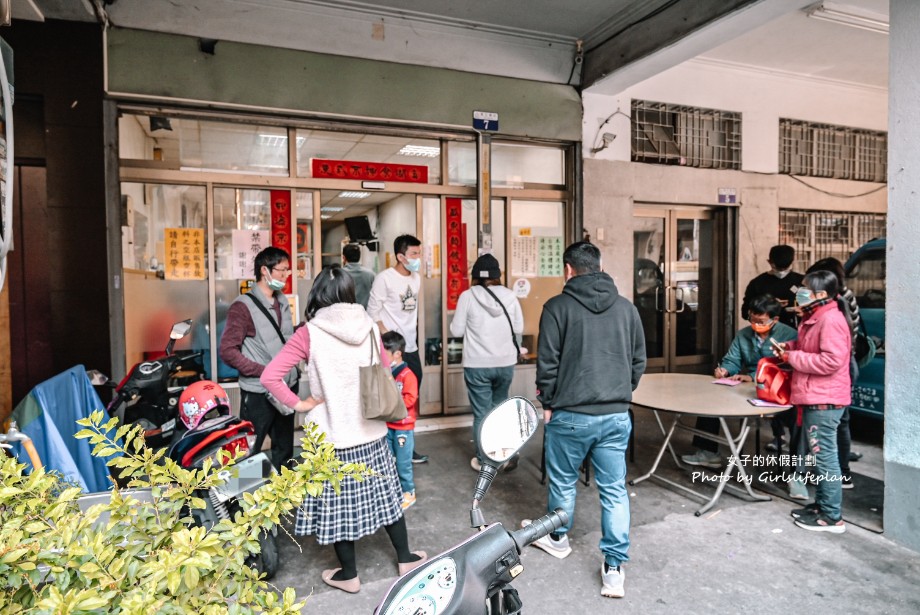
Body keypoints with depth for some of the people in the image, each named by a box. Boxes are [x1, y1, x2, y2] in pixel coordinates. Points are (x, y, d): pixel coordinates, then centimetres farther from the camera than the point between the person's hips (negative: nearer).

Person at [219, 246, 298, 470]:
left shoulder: (283, 302, 9)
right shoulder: (243, 306, -12)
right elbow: (228, 351, -16)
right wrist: (264, 371, -20)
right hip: (258, 393, -7)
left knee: (284, 450, 19)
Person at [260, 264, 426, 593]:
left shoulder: (310, 334, -13)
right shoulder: (369, 327, -3)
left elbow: (269, 376, -17)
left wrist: (298, 403, -7)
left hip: (333, 434, -3)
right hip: (372, 430, 4)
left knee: (338, 501, 13)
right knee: (384, 492, 20)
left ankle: (348, 574, 30)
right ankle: (405, 557, 36)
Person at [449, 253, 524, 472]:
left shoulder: (467, 296, -9)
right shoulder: (509, 295, -2)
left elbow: (456, 331, -4)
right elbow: (519, 328, 6)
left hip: (477, 365, -3)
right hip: (505, 363, 3)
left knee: (482, 414, 8)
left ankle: (484, 461, 18)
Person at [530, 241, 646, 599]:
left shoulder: (558, 307, -8)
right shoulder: (626, 308, 5)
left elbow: (547, 363, -8)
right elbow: (639, 361, 10)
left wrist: (547, 403, 4)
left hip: (570, 415, -3)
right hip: (616, 415, 4)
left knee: (563, 482, 17)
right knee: (614, 490, 10)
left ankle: (558, 539, 38)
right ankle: (614, 569, 13)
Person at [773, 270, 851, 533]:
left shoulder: (831, 320, -17)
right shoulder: (815, 318, 15)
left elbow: (831, 361, -25)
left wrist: (793, 358, -18)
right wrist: (789, 347, 10)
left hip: (823, 402, -11)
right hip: (814, 399, 11)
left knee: (824, 457, -3)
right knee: (819, 456, 18)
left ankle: (832, 517, 6)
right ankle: (820, 504, 30)